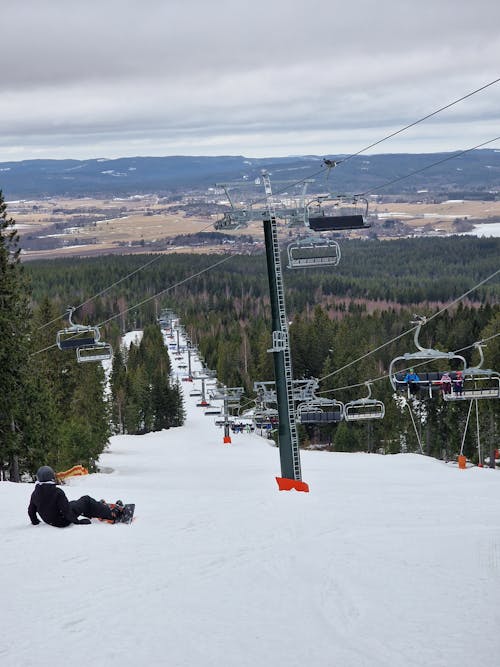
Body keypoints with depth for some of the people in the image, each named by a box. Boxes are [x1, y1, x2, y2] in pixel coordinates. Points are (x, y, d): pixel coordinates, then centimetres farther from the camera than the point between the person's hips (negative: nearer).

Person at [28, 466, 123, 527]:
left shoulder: (35, 494, -7)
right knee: (86, 500, 8)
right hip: (63, 521, -7)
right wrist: (77, 521, -11)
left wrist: (35, 522, 24)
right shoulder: (57, 492, -27)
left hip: (49, 521, 7)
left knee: (74, 503, 28)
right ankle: (112, 514, 16)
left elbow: (31, 511, 4)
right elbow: (66, 510, -25)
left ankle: (100, 507, 45)